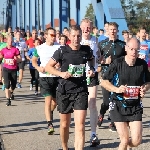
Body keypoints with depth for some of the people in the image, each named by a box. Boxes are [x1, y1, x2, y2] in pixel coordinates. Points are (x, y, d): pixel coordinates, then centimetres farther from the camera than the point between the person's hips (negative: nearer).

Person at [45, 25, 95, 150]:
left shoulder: (87, 50, 0)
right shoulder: (62, 51, -7)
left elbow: (91, 61, 23)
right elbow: (48, 67, -1)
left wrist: (92, 70, 3)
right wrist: (61, 73, -17)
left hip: (81, 90, 0)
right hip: (64, 91, 0)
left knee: (80, 125, -12)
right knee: (65, 123, 14)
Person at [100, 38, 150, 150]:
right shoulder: (117, 63, -10)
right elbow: (104, 81, -3)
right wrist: (117, 89, -18)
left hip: (135, 106, 2)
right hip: (118, 105, -2)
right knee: (125, 140, -5)